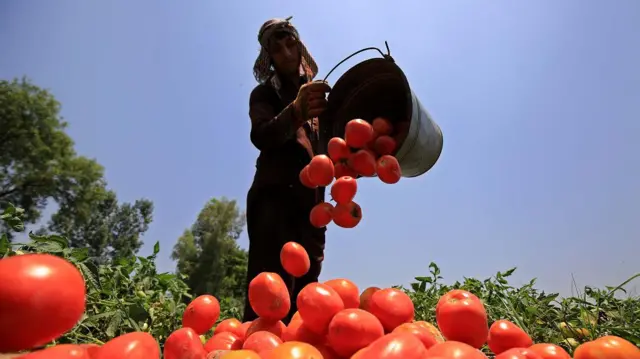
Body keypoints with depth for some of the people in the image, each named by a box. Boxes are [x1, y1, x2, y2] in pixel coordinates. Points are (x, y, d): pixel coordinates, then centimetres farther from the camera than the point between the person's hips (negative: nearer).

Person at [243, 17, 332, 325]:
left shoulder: (315, 93, 21)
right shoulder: (265, 93, 7)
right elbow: (261, 136, -15)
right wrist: (296, 111, -35)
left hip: (311, 202, 5)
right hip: (275, 197, -5)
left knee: (303, 293, 3)